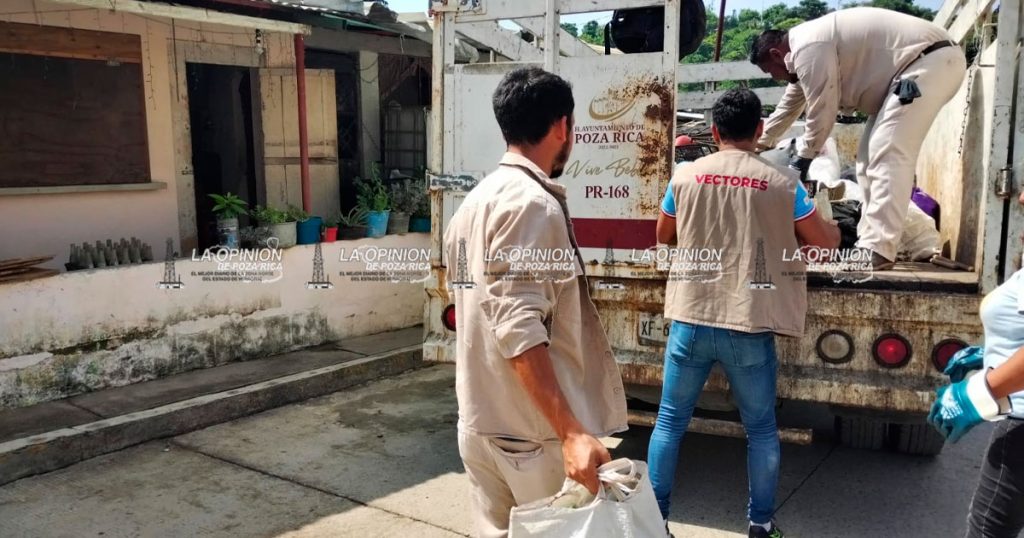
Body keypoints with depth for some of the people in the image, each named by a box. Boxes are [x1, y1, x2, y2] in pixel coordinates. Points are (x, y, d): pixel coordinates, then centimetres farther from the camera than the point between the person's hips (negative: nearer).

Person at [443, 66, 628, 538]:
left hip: (481, 425, 9)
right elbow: (520, 331, -24)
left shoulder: (473, 203, 11)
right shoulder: (532, 203, -17)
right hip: (535, 432, -8)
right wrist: (571, 431, -27)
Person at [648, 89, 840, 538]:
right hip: (749, 327, 0)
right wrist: (828, 225, 31)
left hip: (691, 320, 1)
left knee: (670, 420, 13)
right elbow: (827, 243, 8)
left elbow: (664, 237, 14)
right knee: (761, 429, 16)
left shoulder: (685, 176, 0)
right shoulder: (782, 183, -3)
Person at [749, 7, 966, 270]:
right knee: (872, 156, 10)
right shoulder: (805, 46, 16)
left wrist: (802, 160, 0)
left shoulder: (808, 47, -17)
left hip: (933, 61, -11)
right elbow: (789, 106, 30)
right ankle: (870, 239, 10)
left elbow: (821, 111, -14)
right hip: (926, 62, 11)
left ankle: (878, 250, -24)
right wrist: (759, 143, 39)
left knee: (887, 154, -20)